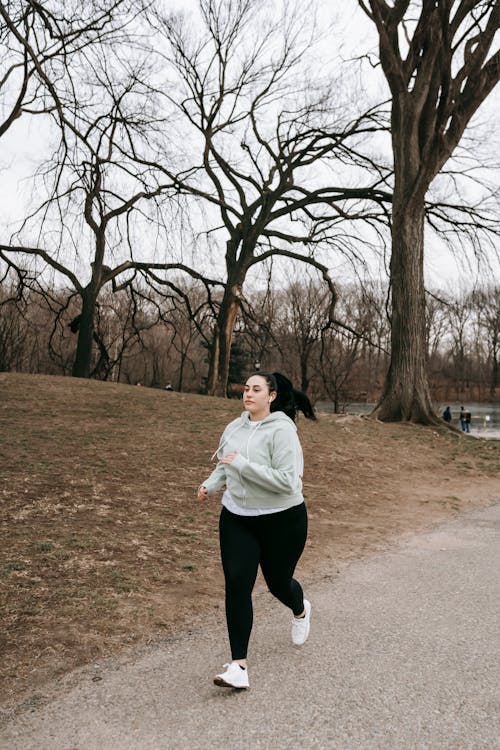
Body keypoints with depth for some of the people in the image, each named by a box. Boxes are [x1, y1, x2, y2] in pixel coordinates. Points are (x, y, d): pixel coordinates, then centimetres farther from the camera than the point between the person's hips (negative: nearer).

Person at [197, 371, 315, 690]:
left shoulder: (282, 431, -20)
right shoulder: (234, 427, 0)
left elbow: (286, 480, -27)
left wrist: (242, 464, -28)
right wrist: (211, 484, -3)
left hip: (282, 520, -4)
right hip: (236, 518, 4)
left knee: (279, 583, 15)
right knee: (237, 584, -6)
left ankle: (301, 611, 52)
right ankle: (239, 665, 4)